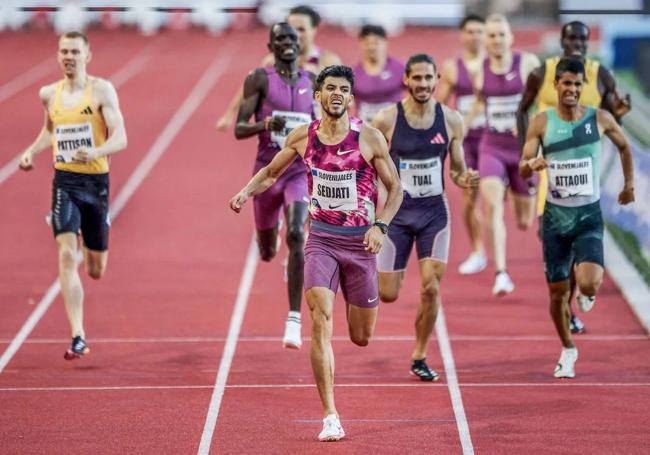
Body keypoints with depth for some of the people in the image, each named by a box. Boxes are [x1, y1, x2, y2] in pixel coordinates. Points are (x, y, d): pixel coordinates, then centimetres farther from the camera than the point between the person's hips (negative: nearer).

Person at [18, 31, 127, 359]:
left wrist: (95, 152, -32)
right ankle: (78, 338, -17)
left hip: (96, 181, -1)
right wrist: (32, 150, 9)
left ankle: (90, 249, 51)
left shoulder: (101, 90, -6)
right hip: (64, 181, 2)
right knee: (67, 256, -17)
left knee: (96, 270, 10)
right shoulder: (49, 94, 6)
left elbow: (120, 138, -13)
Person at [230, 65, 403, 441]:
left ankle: (355, 302, 49)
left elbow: (395, 188, 1)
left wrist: (380, 226, -15)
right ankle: (330, 417, -14)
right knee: (322, 322, -17)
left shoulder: (370, 138, -7)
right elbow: (271, 173, 15)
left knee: (361, 337, 9)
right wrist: (246, 192, -5)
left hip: (360, 242, 0)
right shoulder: (303, 138, -1)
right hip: (321, 240, 0)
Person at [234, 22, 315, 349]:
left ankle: (294, 319, -23)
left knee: (296, 236, -23)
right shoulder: (259, 79, -3)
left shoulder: (312, 82, 6)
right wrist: (267, 123, -26)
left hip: (300, 172, 0)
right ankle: (272, 233, 56)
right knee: (267, 253, 13)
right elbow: (239, 129, -8)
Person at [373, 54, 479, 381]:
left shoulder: (451, 120, -2)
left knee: (431, 288, -9)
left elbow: (457, 169, 7)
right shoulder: (387, 120, -10)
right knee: (388, 295, -1)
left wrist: (464, 180, -15)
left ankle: (419, 358, 9)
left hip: (434, 211, 1)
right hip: (397, 211, -1)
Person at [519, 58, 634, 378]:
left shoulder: (600, 119, -4)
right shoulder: (542, 122, -3)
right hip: (555, 217, 1)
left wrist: (629, 183, 20)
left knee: (589, 284, -21)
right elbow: (522, 168, -5)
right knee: (557, 291, 5)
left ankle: (586, 294, 19)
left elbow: (624, 147, 16)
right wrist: (532, 164, -27)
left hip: (589, 217, -1)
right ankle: (568, 350, 29)